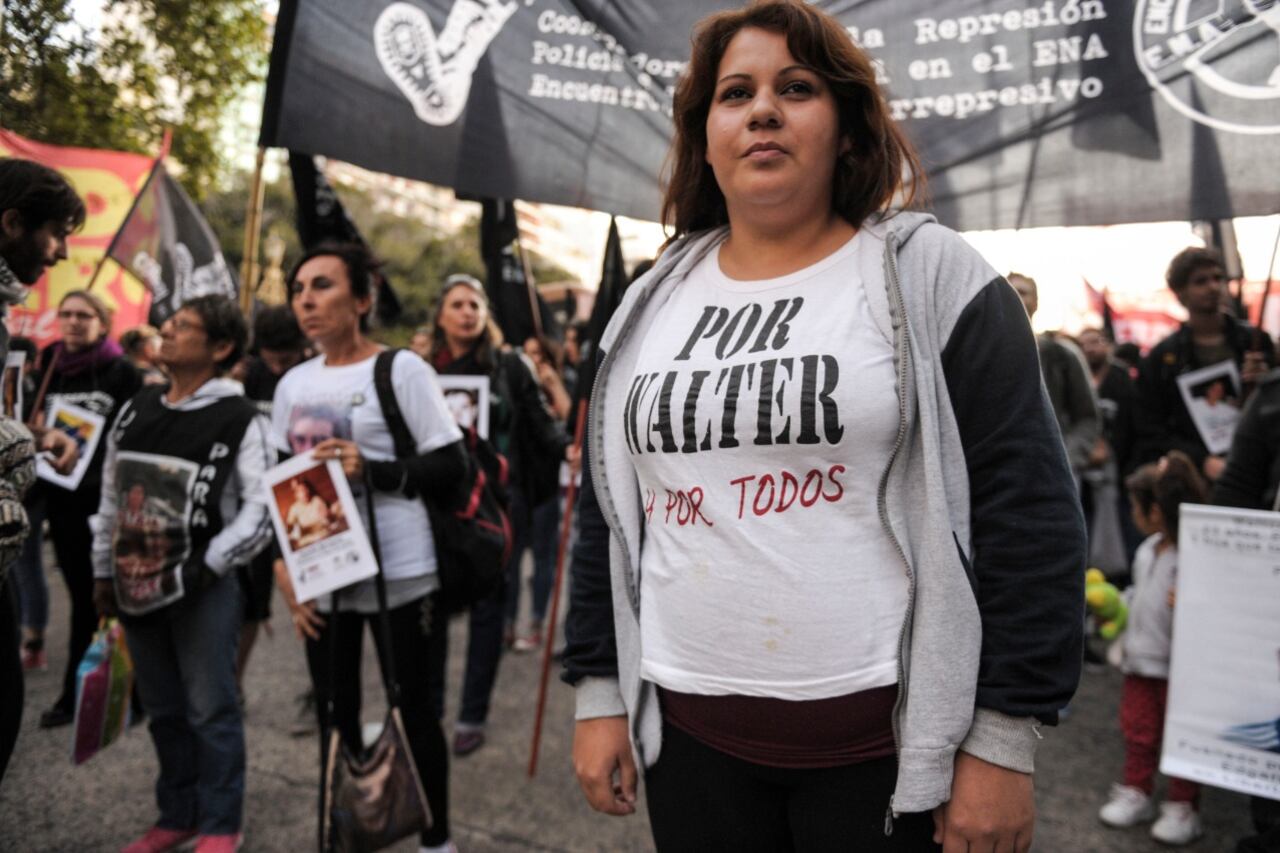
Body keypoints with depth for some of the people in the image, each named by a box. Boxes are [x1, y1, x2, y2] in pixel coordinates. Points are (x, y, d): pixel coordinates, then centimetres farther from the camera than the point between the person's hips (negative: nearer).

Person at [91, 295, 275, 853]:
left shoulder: (240, 420, -8)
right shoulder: (135, 411, 11)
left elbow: (261, 508, -12)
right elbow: (111, 497, 16)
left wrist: (209, 564, -16)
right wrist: (103, 571, 16)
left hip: (203, 585, -6)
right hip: (137, 583, 6)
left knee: (210, 710, 1)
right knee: (164, 709, 16)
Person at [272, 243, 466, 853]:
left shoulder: (402, 369, -5)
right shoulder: (293, 384, 11)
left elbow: (451, 465, -10)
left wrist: (373, 470, -22)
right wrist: (282, 563, 4)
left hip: (399, 573, -5)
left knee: (414, 712, 6)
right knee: (335, 718, 14)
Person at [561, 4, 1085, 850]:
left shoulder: (931, 276, -5)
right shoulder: (650, 306, 7)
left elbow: (1029, 514, -8)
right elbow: (606, 516, 11)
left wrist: (1003, 739, -10)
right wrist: (599, 693, 9)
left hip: (893, 737, -3)